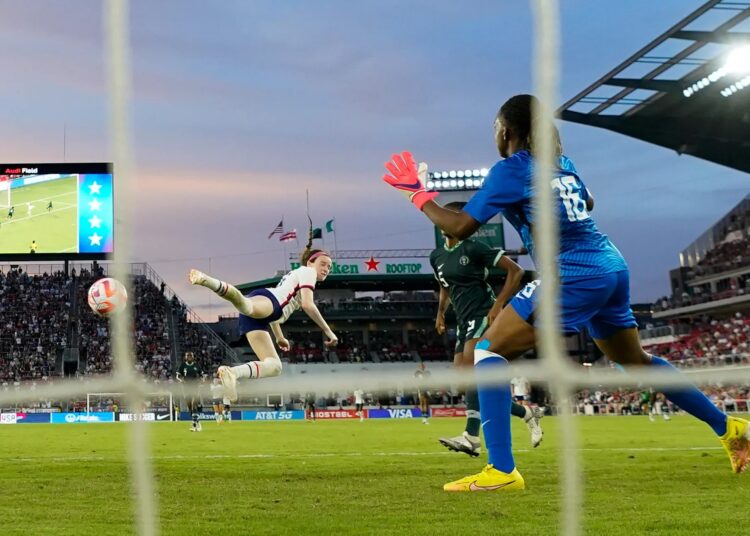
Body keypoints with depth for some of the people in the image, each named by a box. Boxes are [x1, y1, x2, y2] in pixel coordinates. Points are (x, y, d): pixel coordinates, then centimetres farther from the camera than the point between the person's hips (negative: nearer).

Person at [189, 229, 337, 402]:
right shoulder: (307, 271, 15)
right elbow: (307, 304, -1)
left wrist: (279, 337, 59)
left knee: (274, 366, 4)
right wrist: (328, 331, 5)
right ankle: (207, 281, -71)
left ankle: (231, 372, -16)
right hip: (265, 299, -9)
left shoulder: (293, 277, 42)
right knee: (247, 305, -46)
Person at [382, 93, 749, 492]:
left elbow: (460, 227, -9)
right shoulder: (561, 161, 16)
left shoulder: (511, 169, -6)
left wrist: (419, 194, 3)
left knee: (489, 350, -5)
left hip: (572, 276, -8)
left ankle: (501, 470, -15)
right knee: (636, 361, 26)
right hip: (612, 267, 8)